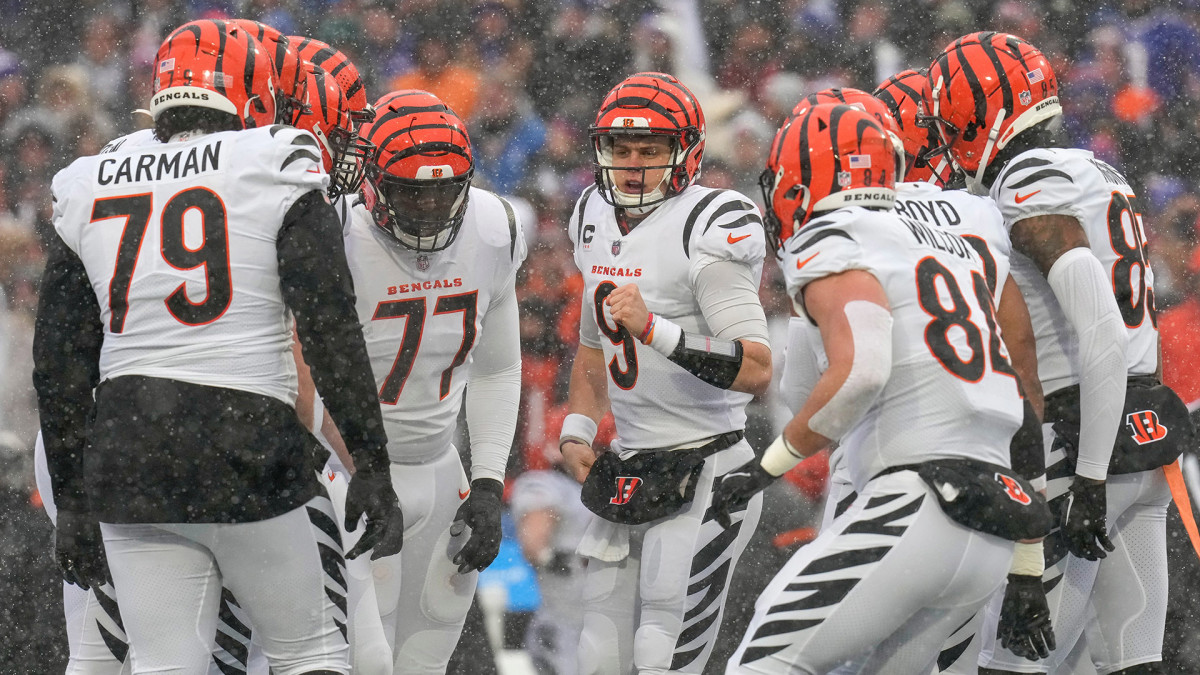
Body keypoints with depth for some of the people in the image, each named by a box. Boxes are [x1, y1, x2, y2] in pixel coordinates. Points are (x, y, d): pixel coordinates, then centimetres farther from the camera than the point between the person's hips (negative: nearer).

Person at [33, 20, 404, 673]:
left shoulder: (88, 192, 12)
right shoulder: (275, 172, 0)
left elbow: (59, 368, 13)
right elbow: (331, 331, -6)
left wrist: (72, 502, 19)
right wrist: (372, 467, -2)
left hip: (126, 456, 4)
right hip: (250, 447, -4)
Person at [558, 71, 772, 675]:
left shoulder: (708, 230, -15)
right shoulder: (598, 219, 11)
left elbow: (758, 370, -24)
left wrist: (656, 330, -32)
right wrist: (576, 432, 13)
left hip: (704, 475, -8)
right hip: (628, 476, 8)